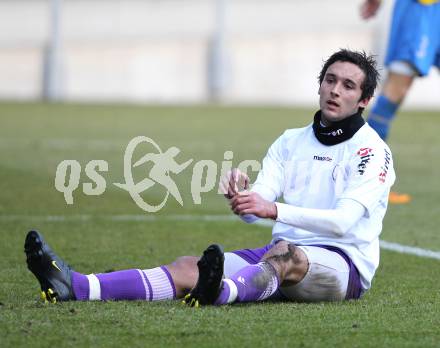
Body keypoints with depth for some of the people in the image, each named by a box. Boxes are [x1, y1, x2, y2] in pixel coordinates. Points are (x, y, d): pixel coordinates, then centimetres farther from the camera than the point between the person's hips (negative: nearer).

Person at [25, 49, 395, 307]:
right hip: (278, 256, 5)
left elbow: (343, 221, -19)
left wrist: (273, 209, -31)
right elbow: (254, 210, 3)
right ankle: (76, 286, -37)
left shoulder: (372, 149, -2)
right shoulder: (290, 142, 17)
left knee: (285, 254, -39)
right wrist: (241, 196, -22)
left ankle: (220, 292, -73)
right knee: (189, 265, -17)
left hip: (344, 265, -5)